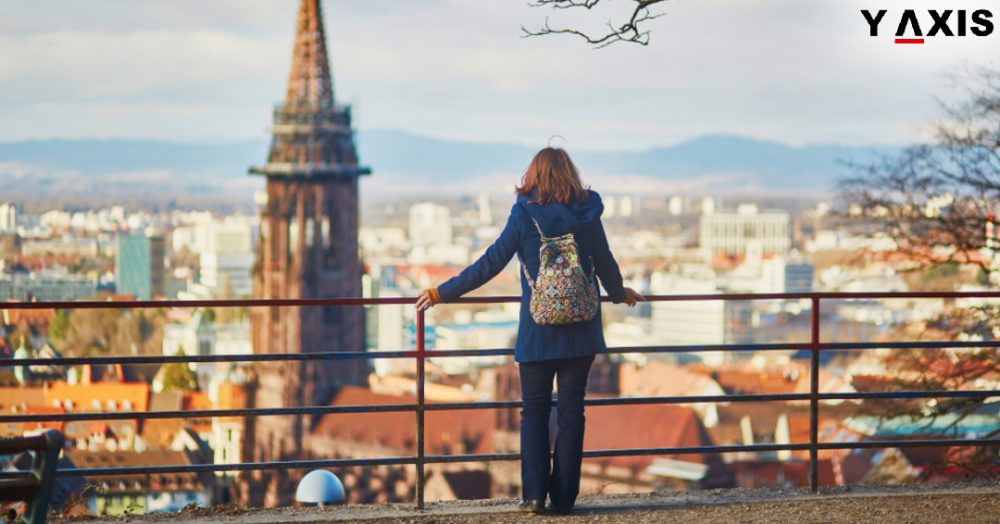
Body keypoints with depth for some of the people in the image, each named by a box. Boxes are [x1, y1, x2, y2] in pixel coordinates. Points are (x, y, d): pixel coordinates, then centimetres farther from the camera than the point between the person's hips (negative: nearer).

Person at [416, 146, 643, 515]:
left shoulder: (524, 215, -8)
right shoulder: (587, 215, 0)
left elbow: (489, 265, -9)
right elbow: (606, 265, 11)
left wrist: (440, 294, -1)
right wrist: (621, 295, 33)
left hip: (538, 332, -2)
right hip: (581, 331, 2)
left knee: (535, 410, 8)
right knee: (571, 410, 6)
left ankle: (534, 492, -2)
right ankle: (564, 496, 5)